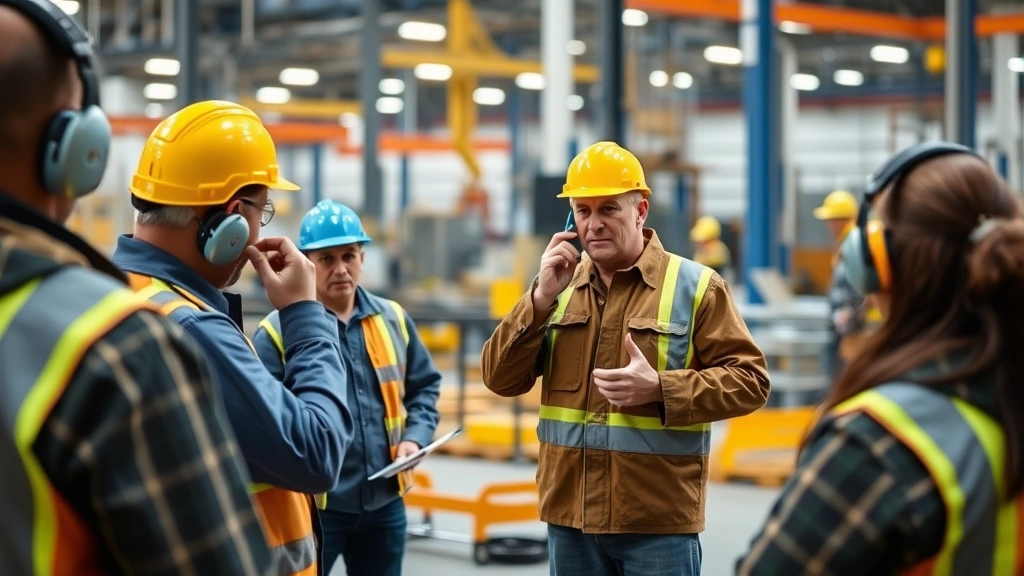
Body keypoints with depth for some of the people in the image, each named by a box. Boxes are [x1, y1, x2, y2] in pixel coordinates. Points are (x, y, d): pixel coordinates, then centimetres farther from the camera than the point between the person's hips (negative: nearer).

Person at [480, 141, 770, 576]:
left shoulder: (694, 286, -3)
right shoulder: (559, 287, 10)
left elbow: (750, 380, -7)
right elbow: (499, 379, 5)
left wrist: (660, 389, -20)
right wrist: (542, 299, -8)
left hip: (658, 521, -4)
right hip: (570, 515, 4)